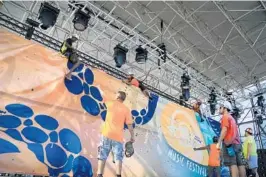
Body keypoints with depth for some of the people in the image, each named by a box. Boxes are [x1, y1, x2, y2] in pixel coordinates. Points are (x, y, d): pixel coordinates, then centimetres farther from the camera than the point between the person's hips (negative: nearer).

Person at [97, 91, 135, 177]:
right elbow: (130, 125, -1)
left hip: (107, 134, 1)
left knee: (102, 156, 5)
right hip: (118, 137, 0)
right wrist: (132, 137, 9)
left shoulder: (111, 104, 4)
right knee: (118, 158, 5)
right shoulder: (126, 110, 2)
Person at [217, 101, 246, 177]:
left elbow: (224, 130, -14)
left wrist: (219, 142, -14)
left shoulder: (225, 116, -1)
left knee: (232, 164, -13)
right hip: (236, 143, 9)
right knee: (240, 163, 3)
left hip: (229, 142, -9)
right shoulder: (232, 118, 26)